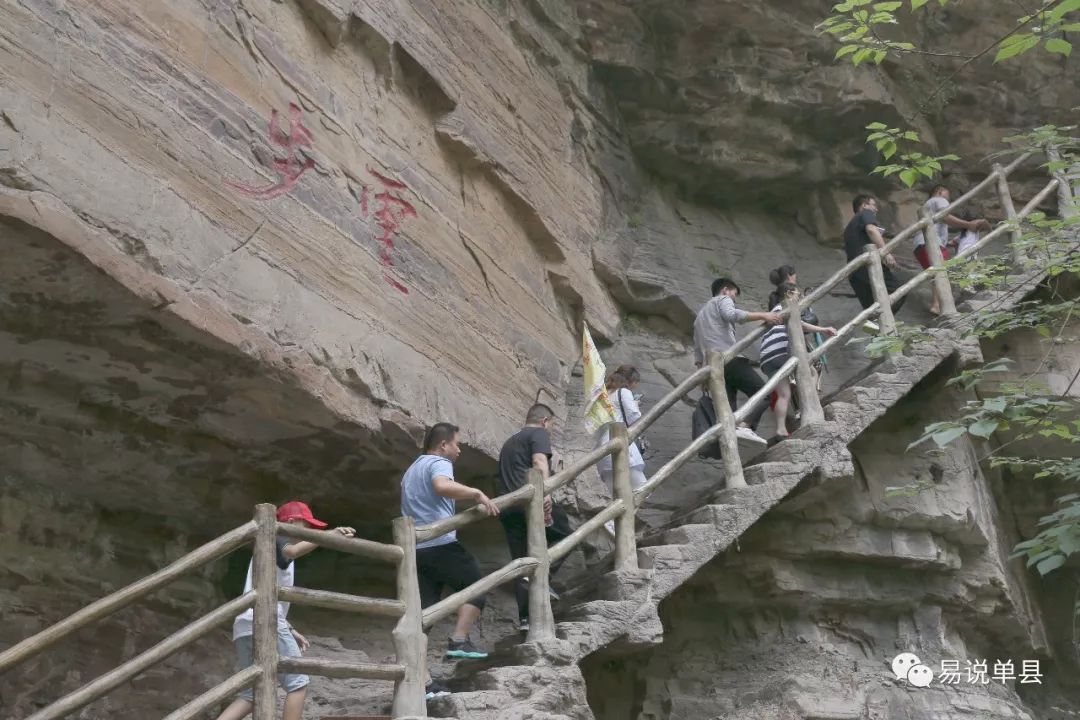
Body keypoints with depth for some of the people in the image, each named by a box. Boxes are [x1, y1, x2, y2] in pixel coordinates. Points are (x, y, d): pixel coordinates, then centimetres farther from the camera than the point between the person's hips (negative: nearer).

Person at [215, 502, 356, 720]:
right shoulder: (277, 541, 3)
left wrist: (290, 630, 27)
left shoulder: (271, 549, 31)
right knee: (297, 683, -1)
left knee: (252, 694, 10)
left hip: (245, 626, 9)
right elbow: (292, 551, -24)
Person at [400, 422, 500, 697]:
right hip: (440, 544, -9)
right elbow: (442, 486, -27)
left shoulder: (411, 471, 29)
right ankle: (459, 641, -3)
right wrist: (478, 494, -24)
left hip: (415, 548, 9)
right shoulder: (439, 463, -3)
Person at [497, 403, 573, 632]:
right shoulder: (539, 433, 6)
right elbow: (539, 461, -13)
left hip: (507, 506, 7)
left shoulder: (509, 443, 32)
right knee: (563, 534, 11)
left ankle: (525, 618, 3)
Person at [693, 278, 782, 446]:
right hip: (730, 359, -8)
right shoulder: (722, 300, 13)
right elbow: (732, 314, -12)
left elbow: (697, 349, 30)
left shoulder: (700, 315, 37)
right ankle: (745, 426, -34)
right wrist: (763, 315, -18)